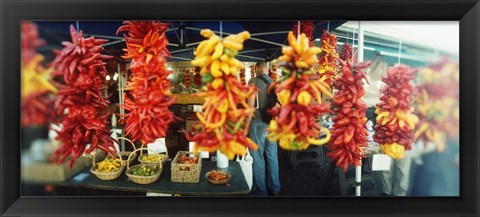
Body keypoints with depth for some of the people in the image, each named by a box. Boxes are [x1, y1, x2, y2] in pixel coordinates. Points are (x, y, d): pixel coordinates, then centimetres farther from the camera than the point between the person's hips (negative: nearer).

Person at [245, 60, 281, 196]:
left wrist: (247, 125, -6)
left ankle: (260, 191, 13)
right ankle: (275, 189, 25)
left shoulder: (254, 81, -5)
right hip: (272, 124, 5)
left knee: (258, 158, 4)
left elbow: (251, 105, -12)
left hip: (258, 124, -5)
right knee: (272, 157, 13)